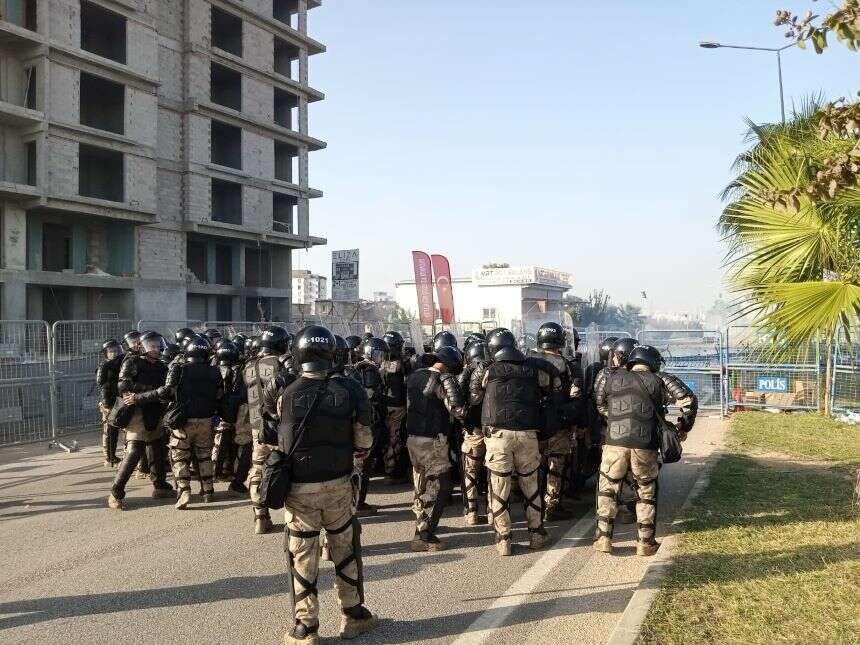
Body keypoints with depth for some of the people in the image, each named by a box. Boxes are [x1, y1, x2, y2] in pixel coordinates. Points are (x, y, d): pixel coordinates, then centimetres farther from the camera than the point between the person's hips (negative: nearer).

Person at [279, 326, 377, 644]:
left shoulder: (287, 394, -10)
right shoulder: (348, 389, -9)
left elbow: (281, 440, -2)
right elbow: (364, 437, -3)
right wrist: (359, 452, 19)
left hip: (298, 487, -1)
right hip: (338, 484, 1)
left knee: (302, 556, 9)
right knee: (346, 550, 17)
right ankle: (353, 615, 29)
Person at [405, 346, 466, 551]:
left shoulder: (415, 375, 9)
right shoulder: (445, 380, -15)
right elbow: (459, 410, -19)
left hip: (412, 439, 8)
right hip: (432, 442, -8)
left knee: (422, 484, 21)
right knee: (439, 487, -1)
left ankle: (423, 523, 31)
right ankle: (422, 537, -3)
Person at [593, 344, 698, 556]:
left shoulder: (611, 379, 12)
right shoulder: (659, 381, 6)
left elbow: (600, 406, 23)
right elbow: (688, 399, -1)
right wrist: (684, 427, 12)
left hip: (614, 443, 1)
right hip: (644, 447, -1)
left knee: (607, 489, 16)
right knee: (647, 492, 16)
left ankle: (603, 538, 13)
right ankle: (645, 542, 17)